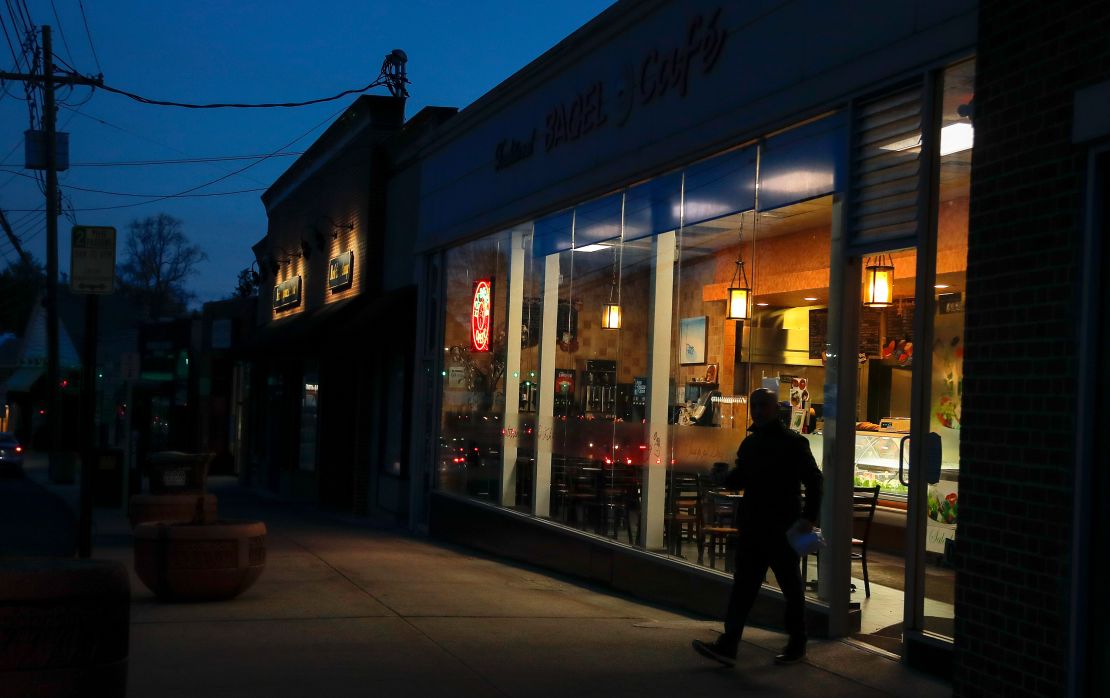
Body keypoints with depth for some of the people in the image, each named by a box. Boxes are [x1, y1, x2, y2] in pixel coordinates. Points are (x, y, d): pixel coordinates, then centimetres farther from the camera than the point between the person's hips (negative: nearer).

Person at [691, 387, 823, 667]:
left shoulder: (794, 443, -8)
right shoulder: (750, 443, 12)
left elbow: (813, 481, -8)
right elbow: (739, 479, 20)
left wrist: (808, 517, -18)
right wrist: (724, 477, -3)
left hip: (783, 529, -6)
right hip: (752, 527, 6)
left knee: (791, 587, 8)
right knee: (743, 586, 1)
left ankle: (797, 645, 21)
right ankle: (728, 645, -1)